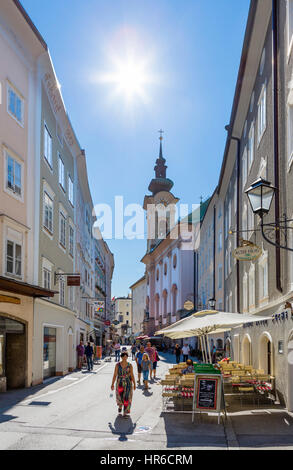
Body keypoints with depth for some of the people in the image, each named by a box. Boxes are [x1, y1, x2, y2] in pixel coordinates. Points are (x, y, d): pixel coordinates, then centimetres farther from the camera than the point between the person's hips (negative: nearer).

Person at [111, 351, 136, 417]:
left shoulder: (129, 365, -5)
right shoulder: (117, 365, -5)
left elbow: (132, 375, -3)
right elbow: (115, 375, -4)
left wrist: (134, 384, -5)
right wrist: (112, 384, -6)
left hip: (128, 383, -1)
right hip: (120, 383, 1)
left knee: (127, 397, -5)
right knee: (119, 397, 10)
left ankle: (125, 413, 3)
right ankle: (120, 405, 46)